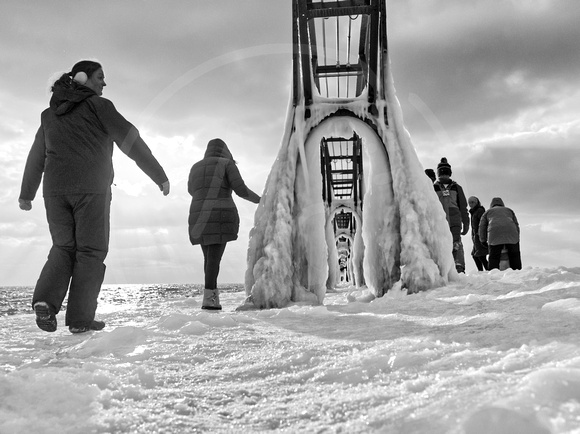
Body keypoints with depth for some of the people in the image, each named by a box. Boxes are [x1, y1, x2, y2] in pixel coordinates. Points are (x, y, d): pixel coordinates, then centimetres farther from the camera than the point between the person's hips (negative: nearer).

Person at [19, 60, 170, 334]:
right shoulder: (97, 105, 2)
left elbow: (36, 157, 24)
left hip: (55, 189, 5)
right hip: (91, 188, -5)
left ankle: (46, 300, -7)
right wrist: (160, 176, -2)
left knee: (63, 247, 15)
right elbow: (131, 142, -4)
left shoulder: (50, 114, 19)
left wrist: (26, 194, 32)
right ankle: (80, 319, -2)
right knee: (90, 251, 1)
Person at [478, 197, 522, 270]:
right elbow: (516, 225, 27)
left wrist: (483, 240, 26)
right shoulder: (509, 210, 34)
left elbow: (482, 227, 21)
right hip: (511, 233, 2)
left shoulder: (487, 212, 29)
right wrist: (517, 238, 30)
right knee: (514, 256, 8)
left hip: (495, 234, -1)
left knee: (494, 257, 0)